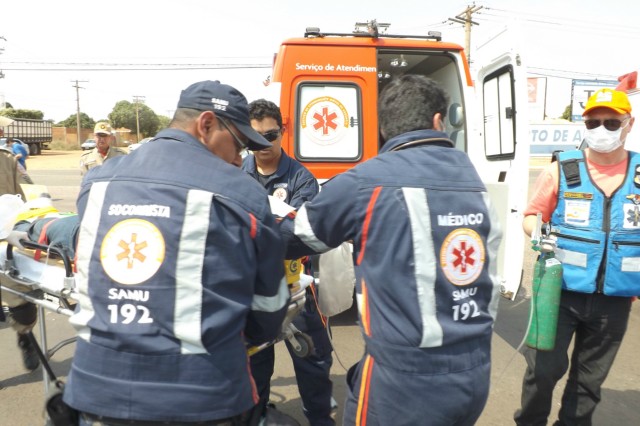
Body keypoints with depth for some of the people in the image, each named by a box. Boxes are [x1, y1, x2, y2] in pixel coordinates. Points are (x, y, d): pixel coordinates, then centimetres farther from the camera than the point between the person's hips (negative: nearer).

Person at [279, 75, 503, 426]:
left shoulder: (367, 181, -14)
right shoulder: (472, 178, 3)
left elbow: (295, 237, 1)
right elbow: (488, 281, 11)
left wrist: (279, 218, 20)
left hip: (405, 381, -6)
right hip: (475, 375, 7)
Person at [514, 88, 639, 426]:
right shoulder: (561, 171, -4)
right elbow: (531, 216, 0)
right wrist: (538, 231, -20)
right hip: (560, 291, -2)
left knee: (590, 378, 17)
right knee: (544, 367, 0)